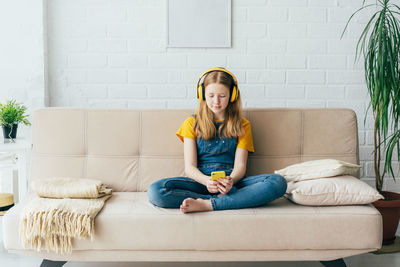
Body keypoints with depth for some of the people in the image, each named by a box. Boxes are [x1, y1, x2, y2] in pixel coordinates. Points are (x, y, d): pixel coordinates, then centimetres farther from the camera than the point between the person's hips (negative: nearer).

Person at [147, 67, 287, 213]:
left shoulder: (242, 125, 14)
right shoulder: (192, 123, 12)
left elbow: (240, 166, 4)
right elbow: (189, 167, 3)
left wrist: (231, 180, -21)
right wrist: (206, 180, -21)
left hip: (231, 183, 1)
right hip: (200, 182, -1)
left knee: (278, 182, -28)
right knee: (156, 191, -31)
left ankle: (207, 204, -32)